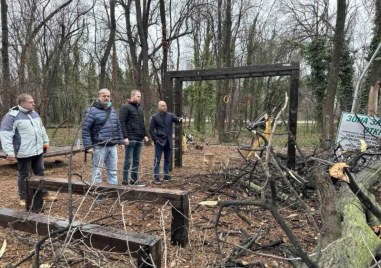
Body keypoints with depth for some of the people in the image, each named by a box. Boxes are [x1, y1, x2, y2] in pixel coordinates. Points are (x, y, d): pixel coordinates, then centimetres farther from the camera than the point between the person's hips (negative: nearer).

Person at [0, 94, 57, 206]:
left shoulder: (34, 113, 10)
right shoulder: (12, 116, -13)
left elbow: (41, 129, 22)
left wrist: (45, 141, 21)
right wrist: (9, 152, -19)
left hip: (38, 150, 7)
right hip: (24, 153, -7)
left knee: (40, 173, 14)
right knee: (24, 175, 6)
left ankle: (44, 194, 25)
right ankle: (23, 198, 20)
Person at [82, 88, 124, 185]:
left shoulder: (113, 110, 14)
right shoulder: (91, 111, -7)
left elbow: (118, 127, 20)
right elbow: (85, 129, -10)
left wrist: (121, 141, 15)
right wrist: (88, 146, -16)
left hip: (112, 146, 6)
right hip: (99, 147, -6)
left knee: (113, 170, 12)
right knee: (97, 171, 3)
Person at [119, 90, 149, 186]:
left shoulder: (139, 108, 20)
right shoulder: (125, 107, -4)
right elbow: (122, 122, -12)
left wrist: (145, 135, 13)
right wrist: (125, 137, -18)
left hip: (139, 139, 7)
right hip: (130, 139, -7)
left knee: (136, 160, 10)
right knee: (128, 160, -2)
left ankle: (134, 179, 17)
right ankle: (125, 180, 6)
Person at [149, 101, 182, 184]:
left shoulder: (170, 115, 8)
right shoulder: (155, 117, -2)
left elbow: (176, 119, -10)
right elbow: (151, 129, -2)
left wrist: (179, 119, -34)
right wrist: (155, 139, -10)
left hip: (168, 142, 4)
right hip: (159, 142, -4)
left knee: (167, 160, 14)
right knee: (157, 160, -2)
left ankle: (166, 176, 25)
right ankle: (156, 177, 2)